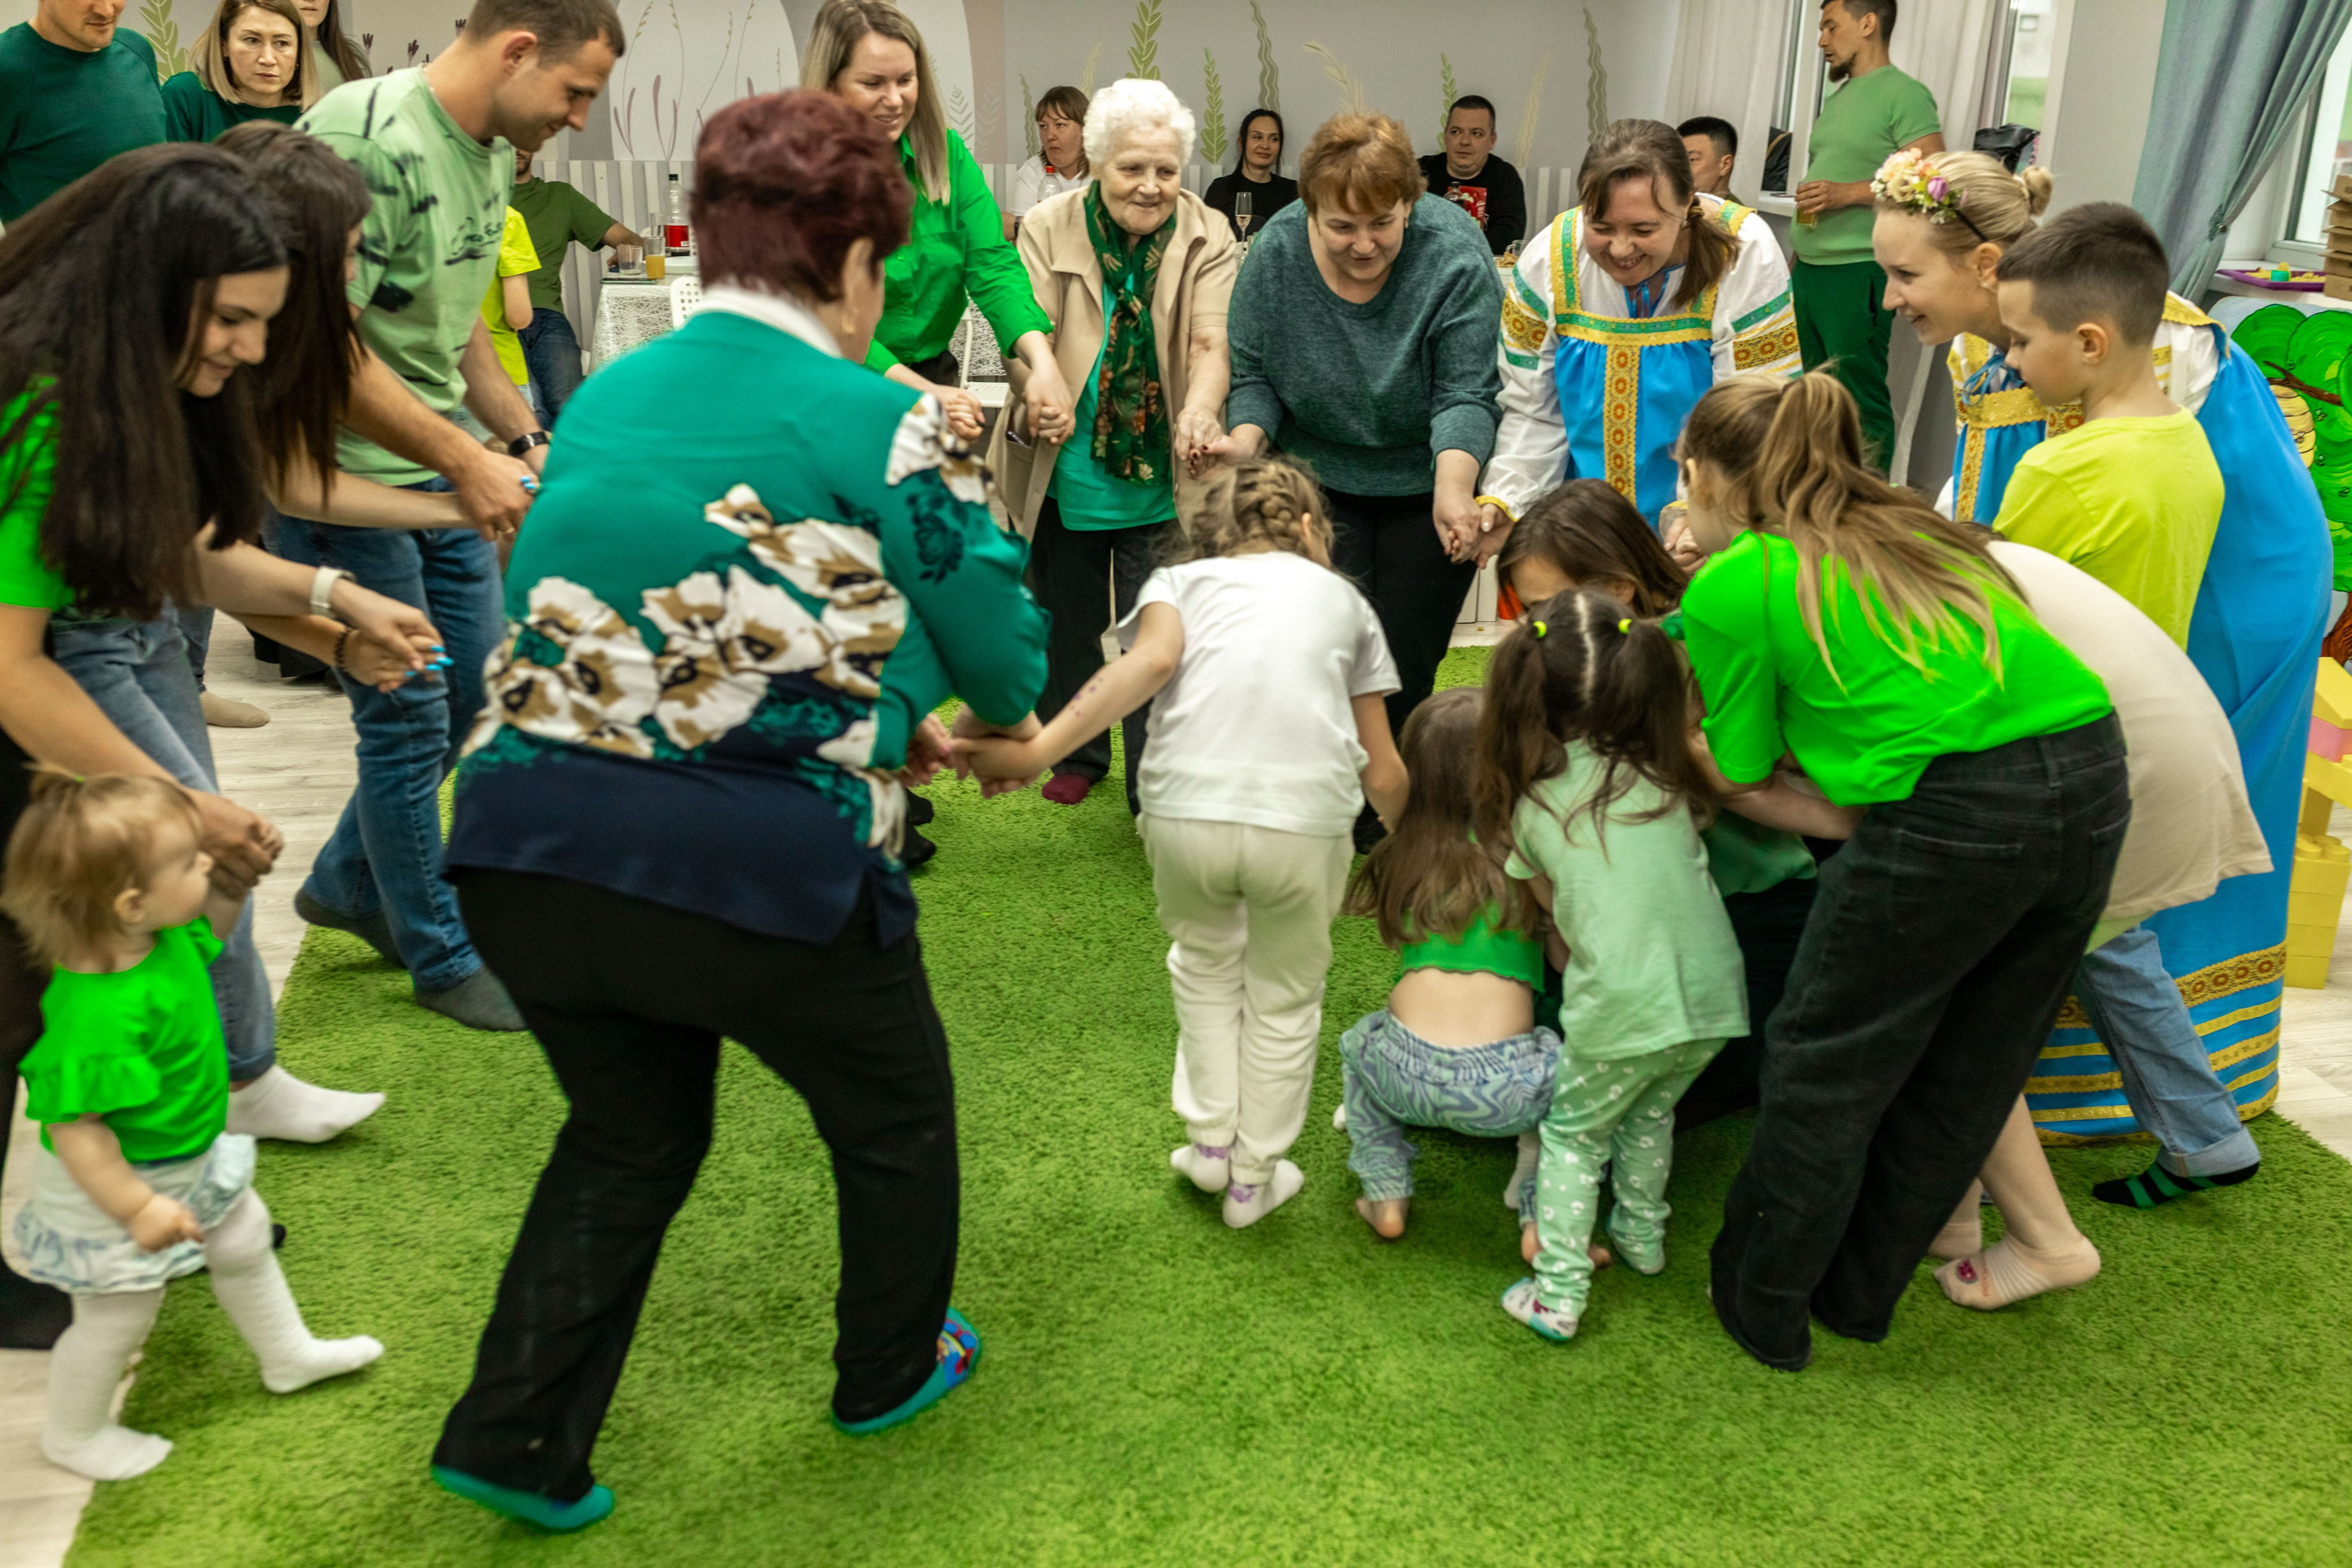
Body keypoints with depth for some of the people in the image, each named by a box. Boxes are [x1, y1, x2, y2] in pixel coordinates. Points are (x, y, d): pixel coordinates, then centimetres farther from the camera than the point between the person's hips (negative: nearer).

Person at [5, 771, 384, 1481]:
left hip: (192, 1159, 9)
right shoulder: (99, 1012, -41)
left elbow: (214, 922, 11)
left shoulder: (163, 936, -14)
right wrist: (136, 1207, -27)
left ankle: (289, 1356, 52)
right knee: (119, 1315, 13)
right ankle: (72, 1435, 42)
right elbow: (74, 1126, -35)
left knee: (245, 1241, 27)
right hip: (118, 1186, -9)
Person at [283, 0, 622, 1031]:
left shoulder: (488, 157, 8)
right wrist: (467, 463, -21)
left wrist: (531, 438, 8)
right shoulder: (368, 142, -22)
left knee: (473, 678, 15)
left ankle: (348, 883, 36)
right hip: (342, 472, -9)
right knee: (409, 715, 0)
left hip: (440, 467, 9)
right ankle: (442, 957, 18)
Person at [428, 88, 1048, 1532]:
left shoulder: (604, 396, 13)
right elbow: (1006, 668, 0)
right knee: (896, 1115, 25)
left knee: (630, 1136, 30)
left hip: (530, 843, 6)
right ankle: (892, 1371, 47)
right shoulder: (892, 429, -5)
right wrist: (981, 715, 25)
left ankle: (518, 1441, 31)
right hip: (769, 868, -5)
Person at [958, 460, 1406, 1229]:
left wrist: (1036, 750, -7)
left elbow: (1153, 657, -1)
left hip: (1185, 810, 0)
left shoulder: (1178, 579, 25)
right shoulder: (1342, 597, 28)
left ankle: (1210, 1139, 35)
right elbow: (1382, 775, 27)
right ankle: (1254, 1177, 36)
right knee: (1284, 996, 25)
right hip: (1304, 816, 0)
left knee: (1204, 957, 31)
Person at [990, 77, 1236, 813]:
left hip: (1160, 482, -1)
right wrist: (1040, 395, -36)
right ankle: (1076, 755, 39)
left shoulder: (1207, 239, -5)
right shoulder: (1048, 227, -4)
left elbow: (1212, 342, -19)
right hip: (1063, 474, 2)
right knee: (1067, 623, 17)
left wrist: (1199, 412, -40)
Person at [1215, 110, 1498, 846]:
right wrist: (1246, 436, -25)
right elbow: (1254, 374, -4)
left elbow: (1465, 393, -22)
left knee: (1405, 671, 1)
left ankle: (1387, 830, 20)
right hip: (1320, 477, 2)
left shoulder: (1454, 254, -21)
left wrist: (1452, 487, -39)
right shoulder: (1276, 253, -13)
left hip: (1427, 485, -1)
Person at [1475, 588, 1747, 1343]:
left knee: (1574, 1134, 16)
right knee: (1650, 1113, 30)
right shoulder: (1664, 772, 7)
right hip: (1710, 994, 4)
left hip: (1621, 1008, -4)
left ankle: (1557, 1293, 11)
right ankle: (1642, 1237, 44)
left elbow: (1555, 905, 8)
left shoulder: (1529, 802, -1)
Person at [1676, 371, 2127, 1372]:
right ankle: (1857, 1293, 37)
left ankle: (1760, 1304, 28)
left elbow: (1745, 773, 5)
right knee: (1967, 1071, 19)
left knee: (1824, 1064, 13)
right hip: (2095, 776, 8)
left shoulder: (1731, 586, 0)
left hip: (1955, 814, -7)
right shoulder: (1908, 529, 21)